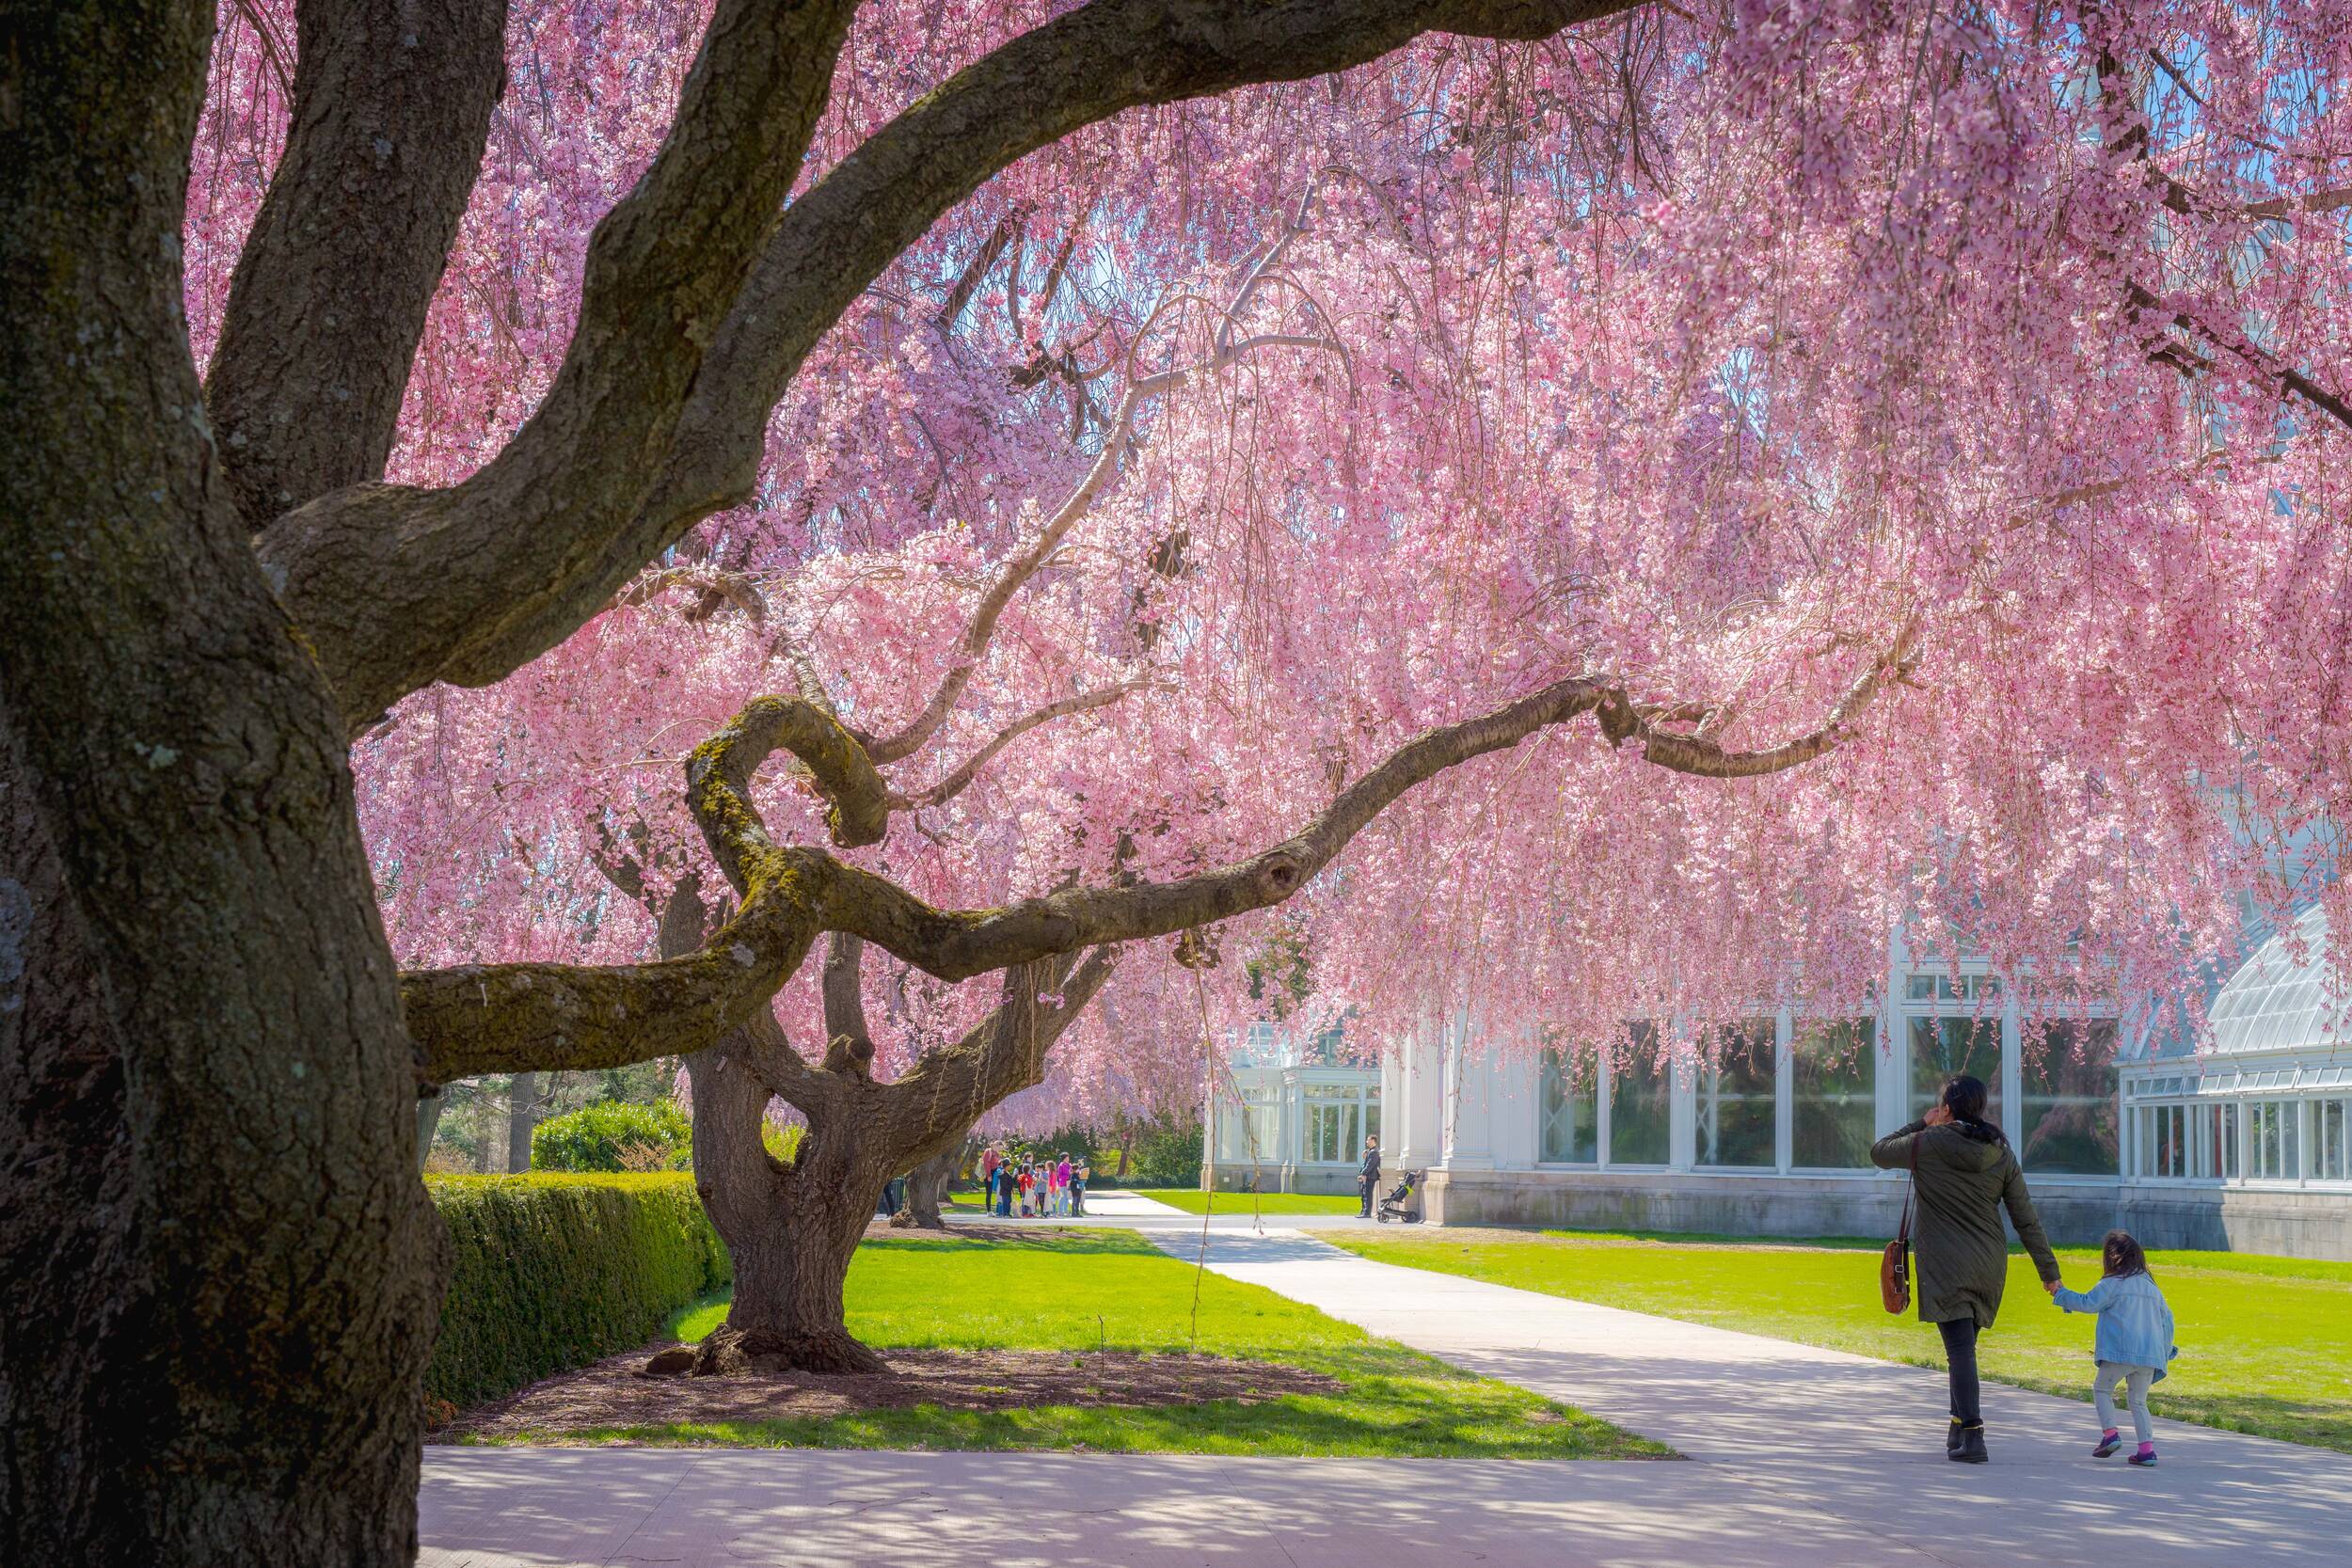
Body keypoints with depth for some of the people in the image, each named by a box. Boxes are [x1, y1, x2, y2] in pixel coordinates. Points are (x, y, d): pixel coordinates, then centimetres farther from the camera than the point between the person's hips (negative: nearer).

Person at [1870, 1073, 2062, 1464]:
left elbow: (1878, 1152, 11)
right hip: (1989, 1267, 5)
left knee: (1960, 1348, -8)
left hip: (1945, 1265, -5)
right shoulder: (2001, 1153, 3)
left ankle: (1972, 1435, -18)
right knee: (1964, 1345, 19)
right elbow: (2026, 1219, 4)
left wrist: (1922, 1125, 19)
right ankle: (1960, 1425, 29)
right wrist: (2048, 1270, 9)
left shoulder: (1927, 1145, -8)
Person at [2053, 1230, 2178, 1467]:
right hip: (2150, 1354, 6)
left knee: (2101, 1388, 12)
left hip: (2121, 1351, -6)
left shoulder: (2113, 1283, -3)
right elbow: (2166, 1318, 21)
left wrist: (2061, 1294, 6)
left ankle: (2110, 1434, -4)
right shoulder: (2151, 1286, 18)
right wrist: (2165, 1350, 29)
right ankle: (2147, 1449, 0)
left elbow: (2088, 1303, -7)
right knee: (2138, 1401, 13)